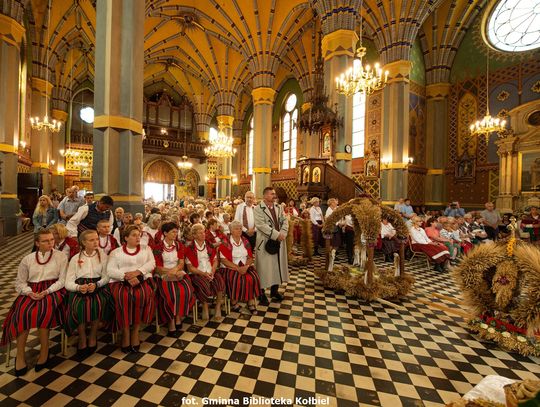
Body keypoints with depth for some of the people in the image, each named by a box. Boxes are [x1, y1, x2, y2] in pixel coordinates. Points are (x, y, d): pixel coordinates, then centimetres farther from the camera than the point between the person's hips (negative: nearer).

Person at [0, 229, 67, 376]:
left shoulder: (61, 256, 3)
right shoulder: (27, 259, 10)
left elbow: (62, 280, -1)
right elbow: (19, 282, 11)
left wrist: (47, 291, -15)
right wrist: (30, 293, -9)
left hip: (52, 290, -2)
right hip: (31, 291, 3)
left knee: (42, 310, -30)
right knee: (23, 311, -27)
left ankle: (44, 351, -14)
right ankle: (20, 356, -13)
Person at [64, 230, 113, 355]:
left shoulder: (102, 255, 7)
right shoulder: (75, 258, 9)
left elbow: (106, 276, 2)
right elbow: (68, 282, 3)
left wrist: (96, 284, -18)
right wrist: (79, 287, -19)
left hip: (98, 286, -1)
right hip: (79, 287, 1)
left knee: (100, 302, -31)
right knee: (79, 305, -30)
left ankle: (93, 336, -8)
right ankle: (82, 338, -8)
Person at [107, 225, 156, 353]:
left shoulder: (146, 249, 17)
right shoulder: (116, 252, 14)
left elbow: (151, 264, 3)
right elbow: (110, 270, 1)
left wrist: (137, 272, -13)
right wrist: (126, 276, -16)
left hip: (142, 279, 0)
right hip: (121, 281, 0)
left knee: (143, 295, -31)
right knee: (123, 297, -32)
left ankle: (135, 331, -11)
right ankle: (125, 332, -12)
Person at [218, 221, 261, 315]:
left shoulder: (245, 241, 9)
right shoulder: (225, 242, -6)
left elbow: (250, 257, 8)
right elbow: (224, 260, -12)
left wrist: (246, 266, -12)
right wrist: (238, 268, -18)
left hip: (245, 267, 4)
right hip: (230, 268, -4)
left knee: (253, 278, -22)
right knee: (236, 279, -31)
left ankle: (251, 303, -9)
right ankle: (234, 303, -8)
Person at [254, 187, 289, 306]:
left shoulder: (279, 207, 9)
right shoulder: (258, 209, -10)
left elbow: (285, 221, 4)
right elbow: (261, 225, -20)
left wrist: (282, 234, -13)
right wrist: (276, 234, -22)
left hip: (279, 241, 6)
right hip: (265, 242, -6)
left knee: (277, 265, 15)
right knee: (264, 267, 2)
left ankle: (274, 290, 32)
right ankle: (261, 294, 17)